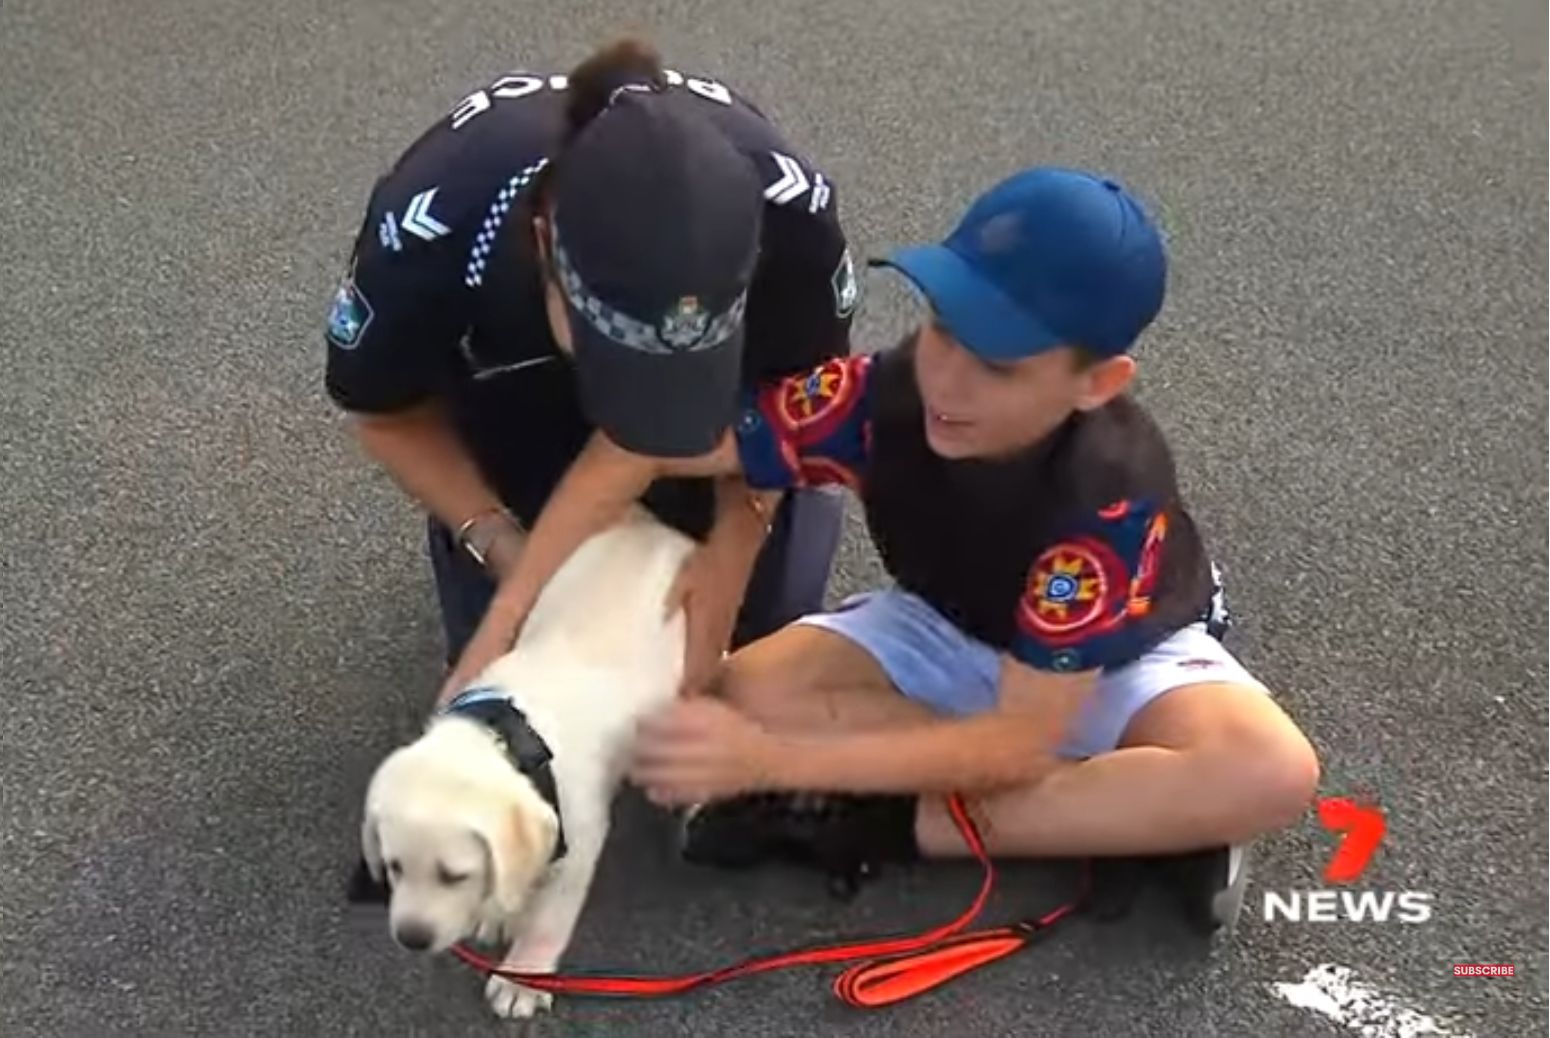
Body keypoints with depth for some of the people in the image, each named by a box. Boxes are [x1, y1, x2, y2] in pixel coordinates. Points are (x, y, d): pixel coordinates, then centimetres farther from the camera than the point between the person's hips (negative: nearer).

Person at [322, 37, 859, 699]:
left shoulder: (790, 213, -40)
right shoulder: (427, 229, -41)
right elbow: (388, 411, -18)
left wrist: (736, 543, -32)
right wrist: (502, 545, -30)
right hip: (509, 382, 0)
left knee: (764, 613, -1)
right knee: (505, 652, -3)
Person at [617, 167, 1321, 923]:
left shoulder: (1111, 492, -36)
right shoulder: (883, 392, -29)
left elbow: (1019, 740, -35)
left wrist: (774, 760, -42)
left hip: (1115, 657, -3)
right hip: (944, 628, 3)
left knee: (1272, 772, -33)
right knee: (744, 695, -23)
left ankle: (897, 825, -23)